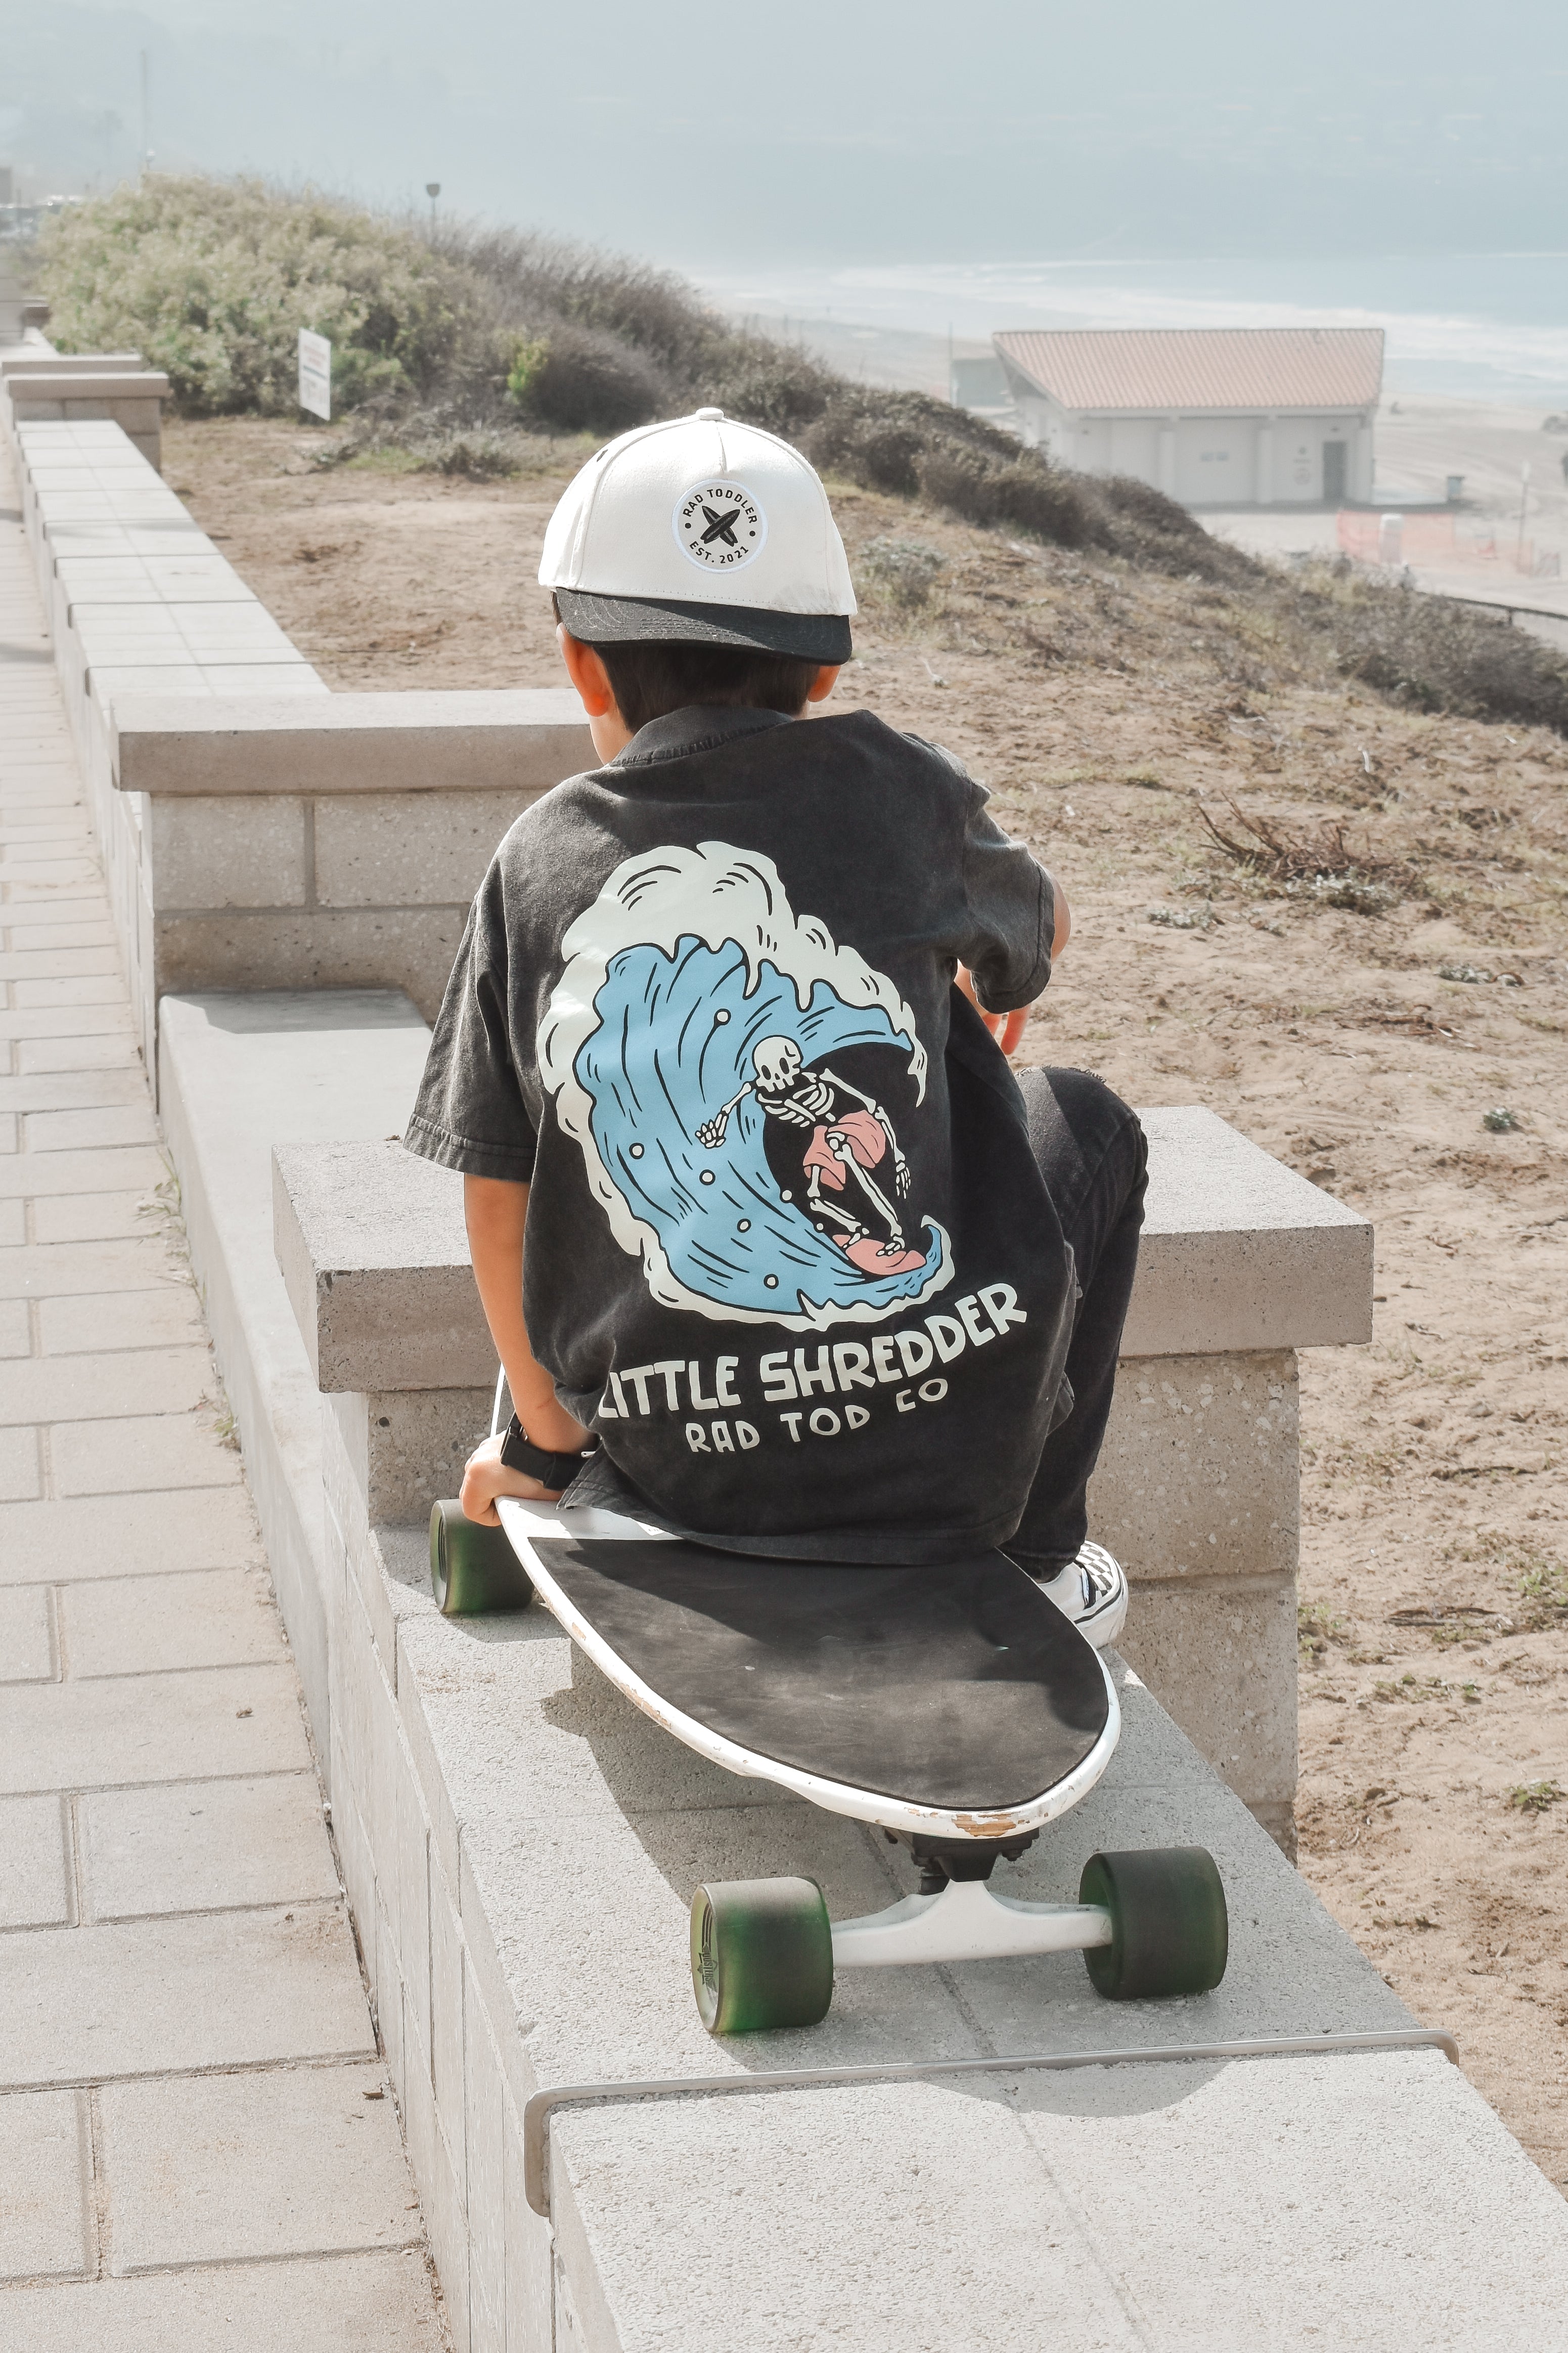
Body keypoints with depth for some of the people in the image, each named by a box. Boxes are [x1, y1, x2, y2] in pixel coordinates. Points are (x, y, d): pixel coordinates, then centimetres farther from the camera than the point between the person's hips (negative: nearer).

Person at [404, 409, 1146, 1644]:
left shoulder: (539, 861, 1)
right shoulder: (888, 786, -2)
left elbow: (498, 1195, 6)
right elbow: (1042, 932, 19)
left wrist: (543, 1432, 21)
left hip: (676, 1463, 3)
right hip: (949, 1448, -2)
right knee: (1083, 1122, 25)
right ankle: (1039, 1551, 29)